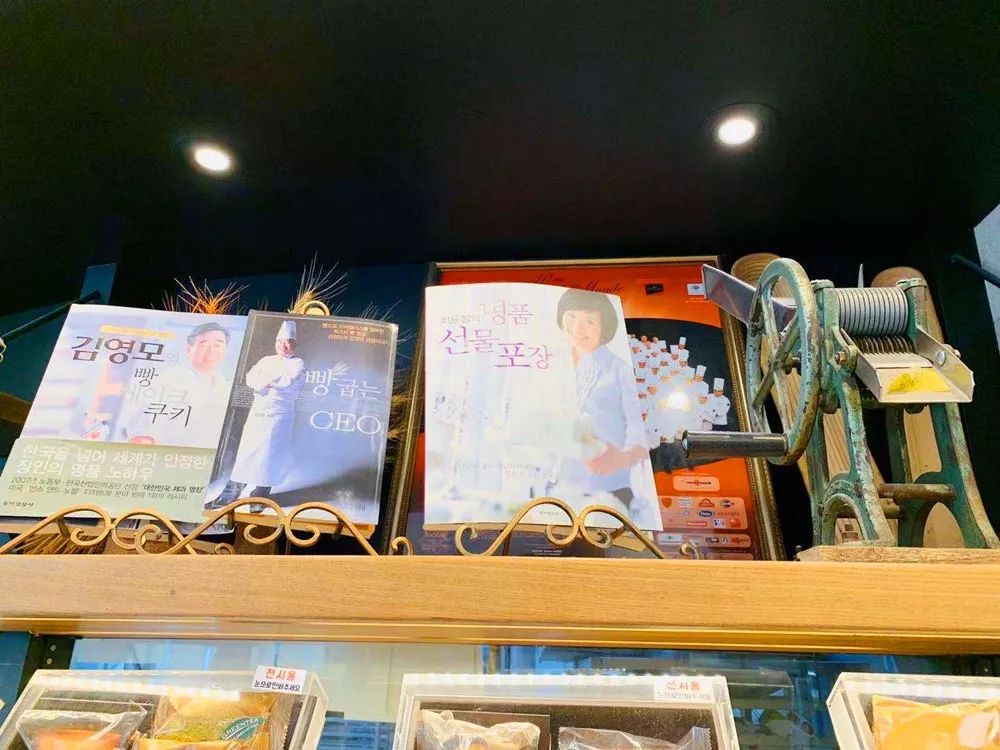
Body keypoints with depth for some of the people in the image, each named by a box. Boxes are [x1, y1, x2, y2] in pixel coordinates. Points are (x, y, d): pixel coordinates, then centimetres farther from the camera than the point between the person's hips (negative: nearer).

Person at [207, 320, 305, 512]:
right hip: (257, 413, 4)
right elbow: (250, 379, 4)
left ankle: (259, 498, 4)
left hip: (279, 416, -4)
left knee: (269, 456, -5)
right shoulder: (266, 360, 18)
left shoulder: (298, 364, 3)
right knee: (245, 453, 3)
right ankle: (229, 495, 7)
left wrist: (266, 380, -5)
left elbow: (289, 383, -15)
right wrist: (277, 382, -12)